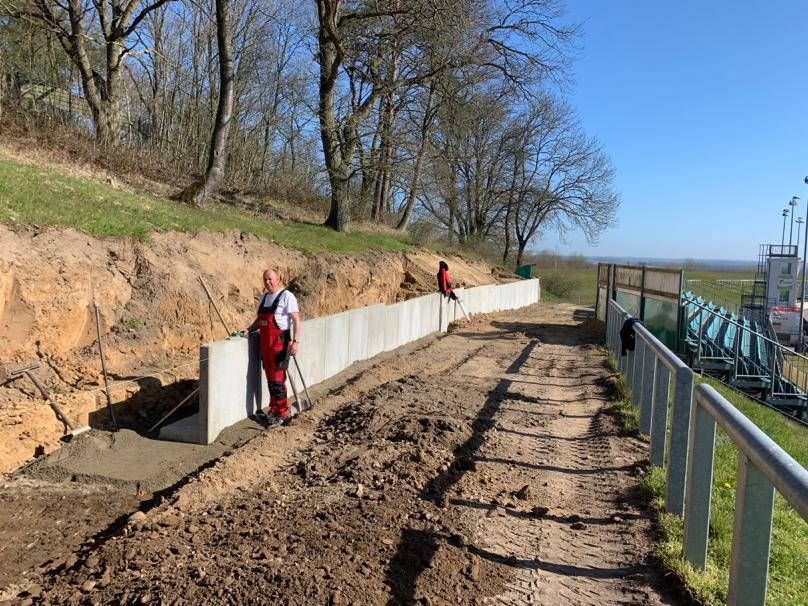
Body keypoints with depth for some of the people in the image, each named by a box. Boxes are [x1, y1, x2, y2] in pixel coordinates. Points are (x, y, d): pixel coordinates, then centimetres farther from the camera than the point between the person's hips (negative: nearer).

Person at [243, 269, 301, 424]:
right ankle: (273, 410, 23)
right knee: (270, 379, 13)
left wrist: (295, 341, -22)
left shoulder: (286, 296, -8)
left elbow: (296, 320, -14)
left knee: (278, 380, -6)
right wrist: (248, 329, 7)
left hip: (280, 342, -7)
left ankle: (282, 413, 4)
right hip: (265, 342, 7)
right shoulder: (263, 297, 16)